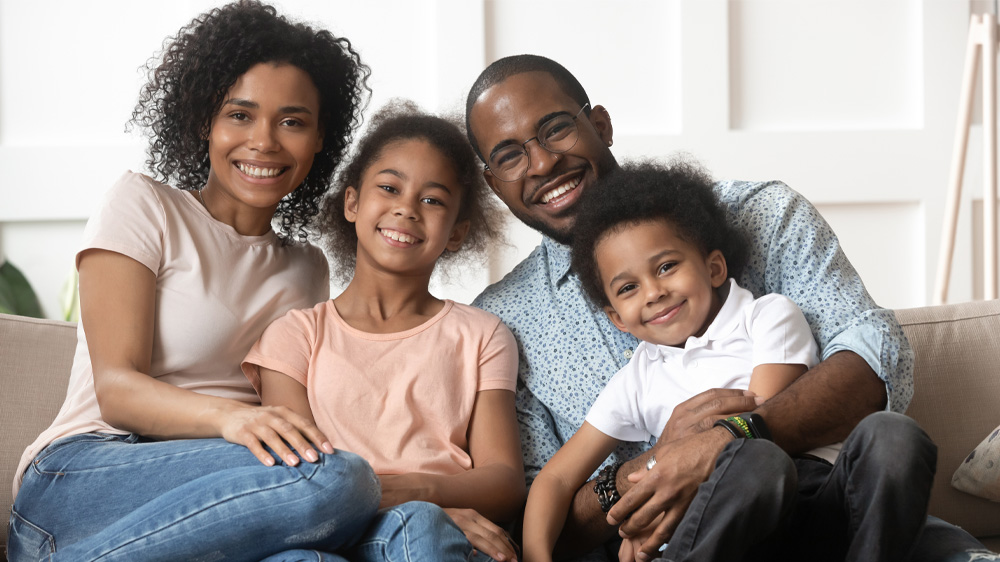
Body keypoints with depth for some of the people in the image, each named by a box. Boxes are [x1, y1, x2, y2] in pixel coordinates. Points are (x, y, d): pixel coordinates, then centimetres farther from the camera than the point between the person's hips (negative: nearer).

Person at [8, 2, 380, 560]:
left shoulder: (308, 268, 24)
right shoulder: (144, 205, 7)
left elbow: (300, 421, 16)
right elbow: (116, 389, -6)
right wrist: (228, 416, -27)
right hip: (81, 480, -3)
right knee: (334, 479, -32)